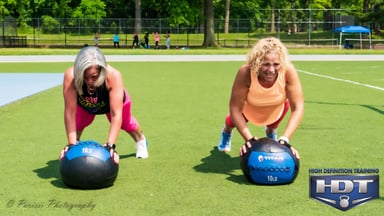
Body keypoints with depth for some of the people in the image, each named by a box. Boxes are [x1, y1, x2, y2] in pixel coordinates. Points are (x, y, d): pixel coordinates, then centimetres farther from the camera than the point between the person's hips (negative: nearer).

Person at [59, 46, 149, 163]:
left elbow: (116, 115, -48)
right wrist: (71, 144, -50)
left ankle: (141, 140, 52)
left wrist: (110, 145, -56)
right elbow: (70, 112, -44)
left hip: (114, 100, -1)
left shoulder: (113, 76, -48)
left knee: (125, 122, 19)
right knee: (76, 124, -14)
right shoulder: (70, 76, -46)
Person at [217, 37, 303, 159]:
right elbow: (235, 109, -38)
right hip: (250, 107, -1)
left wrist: (285, 139, -48)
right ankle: (226, 131, 49)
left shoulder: (288, 70, -42)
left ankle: (271, 132, 42)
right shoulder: (245, 72, -44)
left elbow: (297, 108, -38)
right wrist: (249, 138, -46)